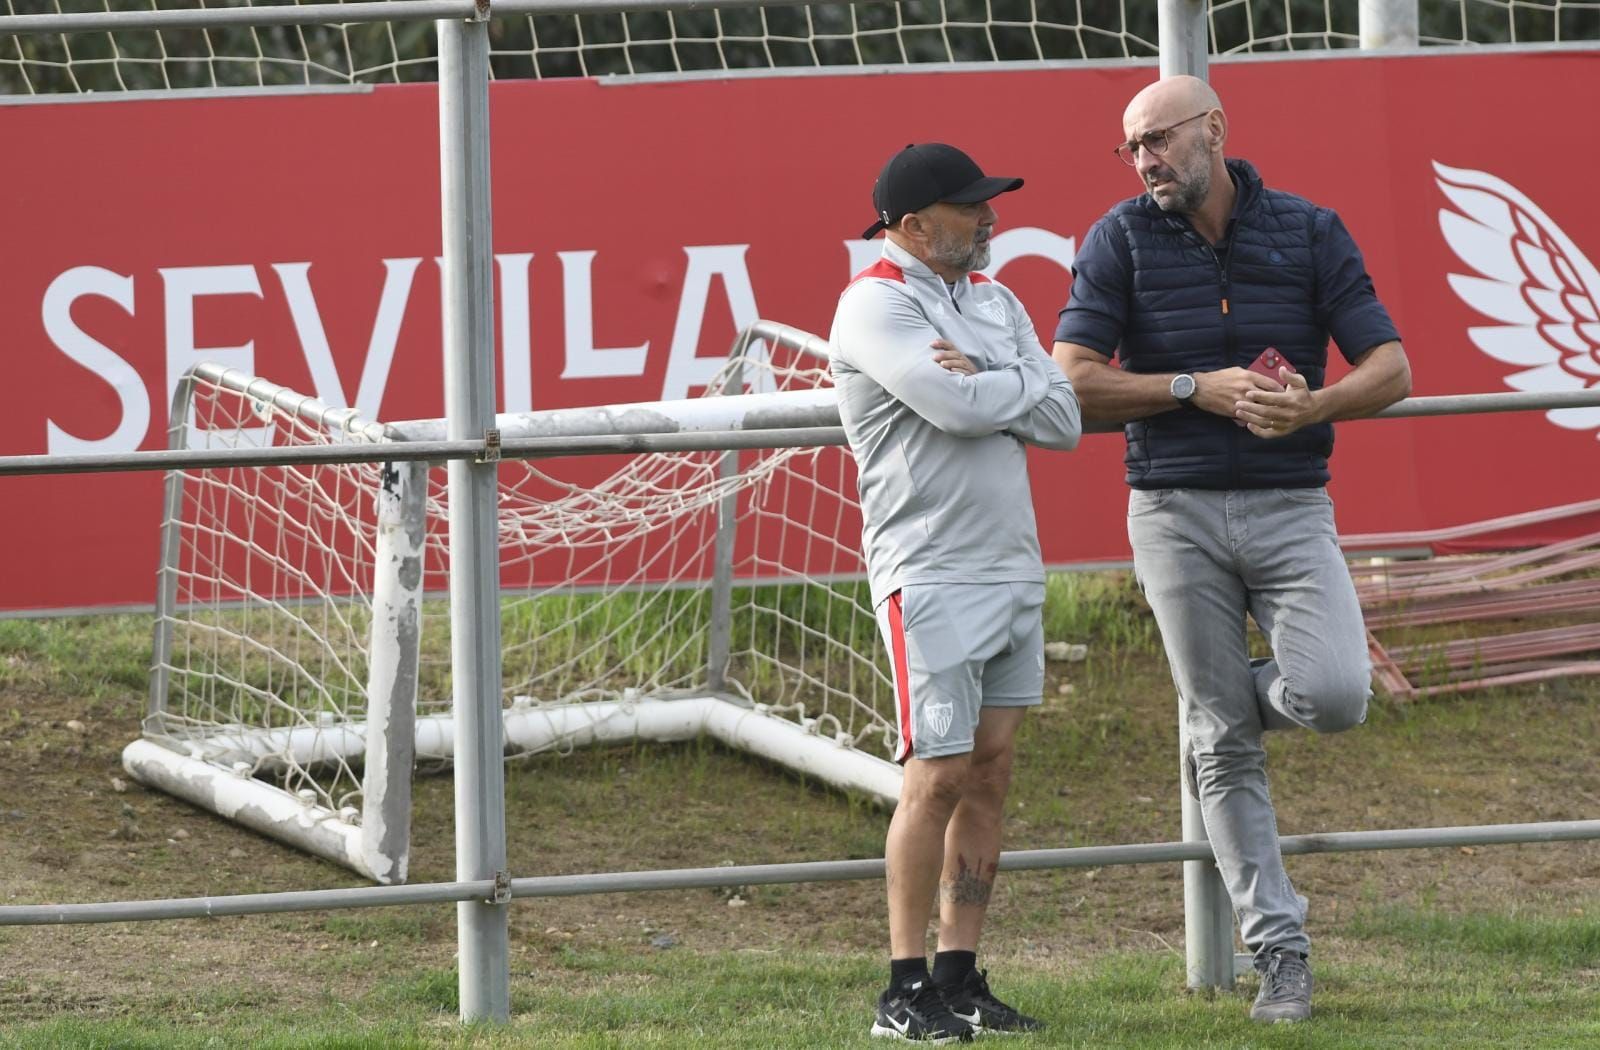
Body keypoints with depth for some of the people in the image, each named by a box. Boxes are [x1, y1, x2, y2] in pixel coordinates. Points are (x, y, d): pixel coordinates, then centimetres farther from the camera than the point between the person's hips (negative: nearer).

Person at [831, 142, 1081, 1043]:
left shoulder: (994, 302, 15)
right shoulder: (877, 306, -9)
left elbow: (1064, 422, 7)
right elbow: (957, 409, -22)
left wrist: (983, 384, -9)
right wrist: (1021, 386, -3)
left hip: (1015, 567, 8)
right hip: (932, 575, -8)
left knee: (991, 773, 6)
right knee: (939, 776, -10)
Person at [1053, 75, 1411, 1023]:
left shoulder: (1309, 232, 2)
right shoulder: (1121, 242, 2)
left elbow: (1391, 369, 0)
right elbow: (1074, 381, -6)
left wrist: (1313, 406, -19)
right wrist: (1199, 390, -13)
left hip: (1290, 508, 0)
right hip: (1176, 511, 0)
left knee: (1334, 696, -20)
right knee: (1224, 745, 0)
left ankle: (1246, 692, 16)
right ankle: (1281, 953, 7)